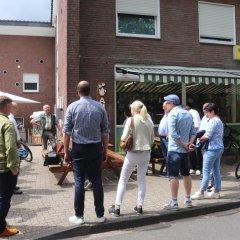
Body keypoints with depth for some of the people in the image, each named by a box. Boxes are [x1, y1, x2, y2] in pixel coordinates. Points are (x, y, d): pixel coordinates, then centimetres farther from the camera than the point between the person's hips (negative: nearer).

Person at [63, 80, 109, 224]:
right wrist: (105, 150, 12)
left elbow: (67, 132, -4)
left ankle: (79, 216, 12)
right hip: (96, 148, 1)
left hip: (79, 148, -1)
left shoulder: (73, 107, -3)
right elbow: (105, 132, 3)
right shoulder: (100, 107, 1)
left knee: (79, 182, 5)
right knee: (97, 181, 8)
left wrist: (66, 151, 3)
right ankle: (100, 215, 16)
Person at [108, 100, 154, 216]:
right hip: (146, 153, 5)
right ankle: (139, 206, 18)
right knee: (142, 180, 15)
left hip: (133, 153, -4)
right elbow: (152, 139, 10)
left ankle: (117, 207, 9)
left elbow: (123, 138, -15)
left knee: (123, 180, 6)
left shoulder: (131, 120, -10)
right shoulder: (149, 121, 5)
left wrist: (122, 139, 6)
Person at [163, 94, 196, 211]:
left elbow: (173, 134, -20)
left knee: (173, 176, -2)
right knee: (186, 174, 15)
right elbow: (193, 132, 8)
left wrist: (184, 145, -11)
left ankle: (174, 202, 2)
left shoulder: (172, 114, -12)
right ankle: (188, 200, 24)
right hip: (185, 150, 7)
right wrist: (190, 144, -4)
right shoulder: (188, 114, 12)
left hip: (174, 150, -7)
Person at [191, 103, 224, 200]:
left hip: (212, 149, -10)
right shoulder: (219, 121, 16)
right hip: (219, 147, 10)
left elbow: (207, 136, -20)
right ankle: (216, 191, 21)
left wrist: (199, 138, -3)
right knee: (216, 170, 14)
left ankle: (201, 192, 3)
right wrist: (203, 136, 7)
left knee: (206, 171, -4)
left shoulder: (213, 121, -16)